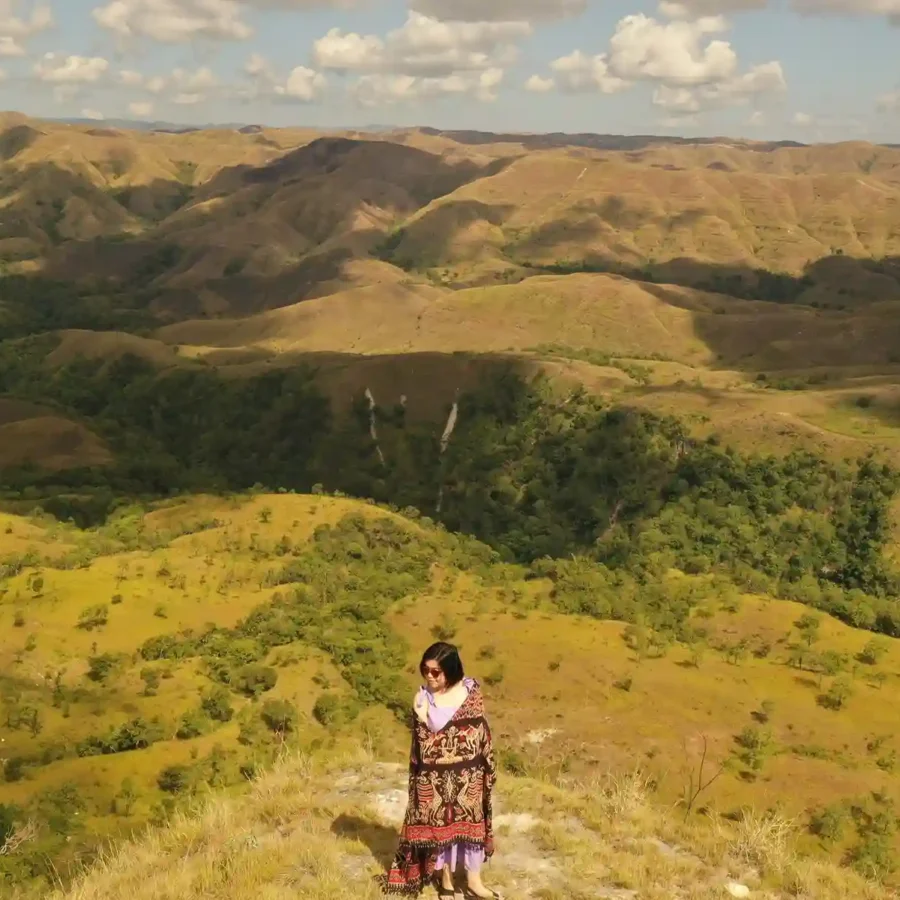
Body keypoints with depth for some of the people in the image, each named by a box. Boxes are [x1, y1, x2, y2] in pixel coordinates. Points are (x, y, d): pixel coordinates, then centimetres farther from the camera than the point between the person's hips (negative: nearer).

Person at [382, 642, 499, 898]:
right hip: (436, 776, -1)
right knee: (440, 826, 10)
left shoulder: (470, 690, -6)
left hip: (468, 774, 1)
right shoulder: (423, 697, -9)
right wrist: (421, 718, -24)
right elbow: (423, 742, -9)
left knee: (471, 824, 11)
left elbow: (482, 730, 3)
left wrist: (488, 767, 3)